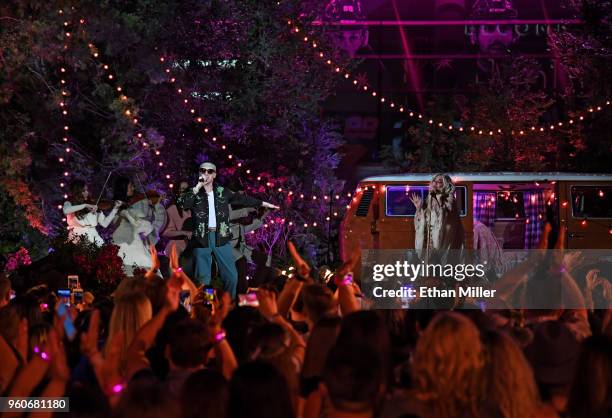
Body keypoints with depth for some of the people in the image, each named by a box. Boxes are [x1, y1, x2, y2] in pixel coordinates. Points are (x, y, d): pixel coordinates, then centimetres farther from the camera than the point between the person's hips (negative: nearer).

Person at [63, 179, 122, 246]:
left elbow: (104, 223, 5)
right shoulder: (69, 204, 5)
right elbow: (66, 211, -20)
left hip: (93, 238, 2)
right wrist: (85, 206, -21)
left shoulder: (94, 206, 11)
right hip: (77, 239, -2)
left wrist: (115, 209, -3)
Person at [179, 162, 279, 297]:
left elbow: (241, 198, 20)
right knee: (203, 278, 1)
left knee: (231, 276, 4)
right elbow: (184, 204, -17)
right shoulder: (193, 193, 2)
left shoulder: (222, 192, 9)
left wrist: (262, 203, 24)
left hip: (221, 238, 2)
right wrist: (198, 186, -18)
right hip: (202, 239, -2)